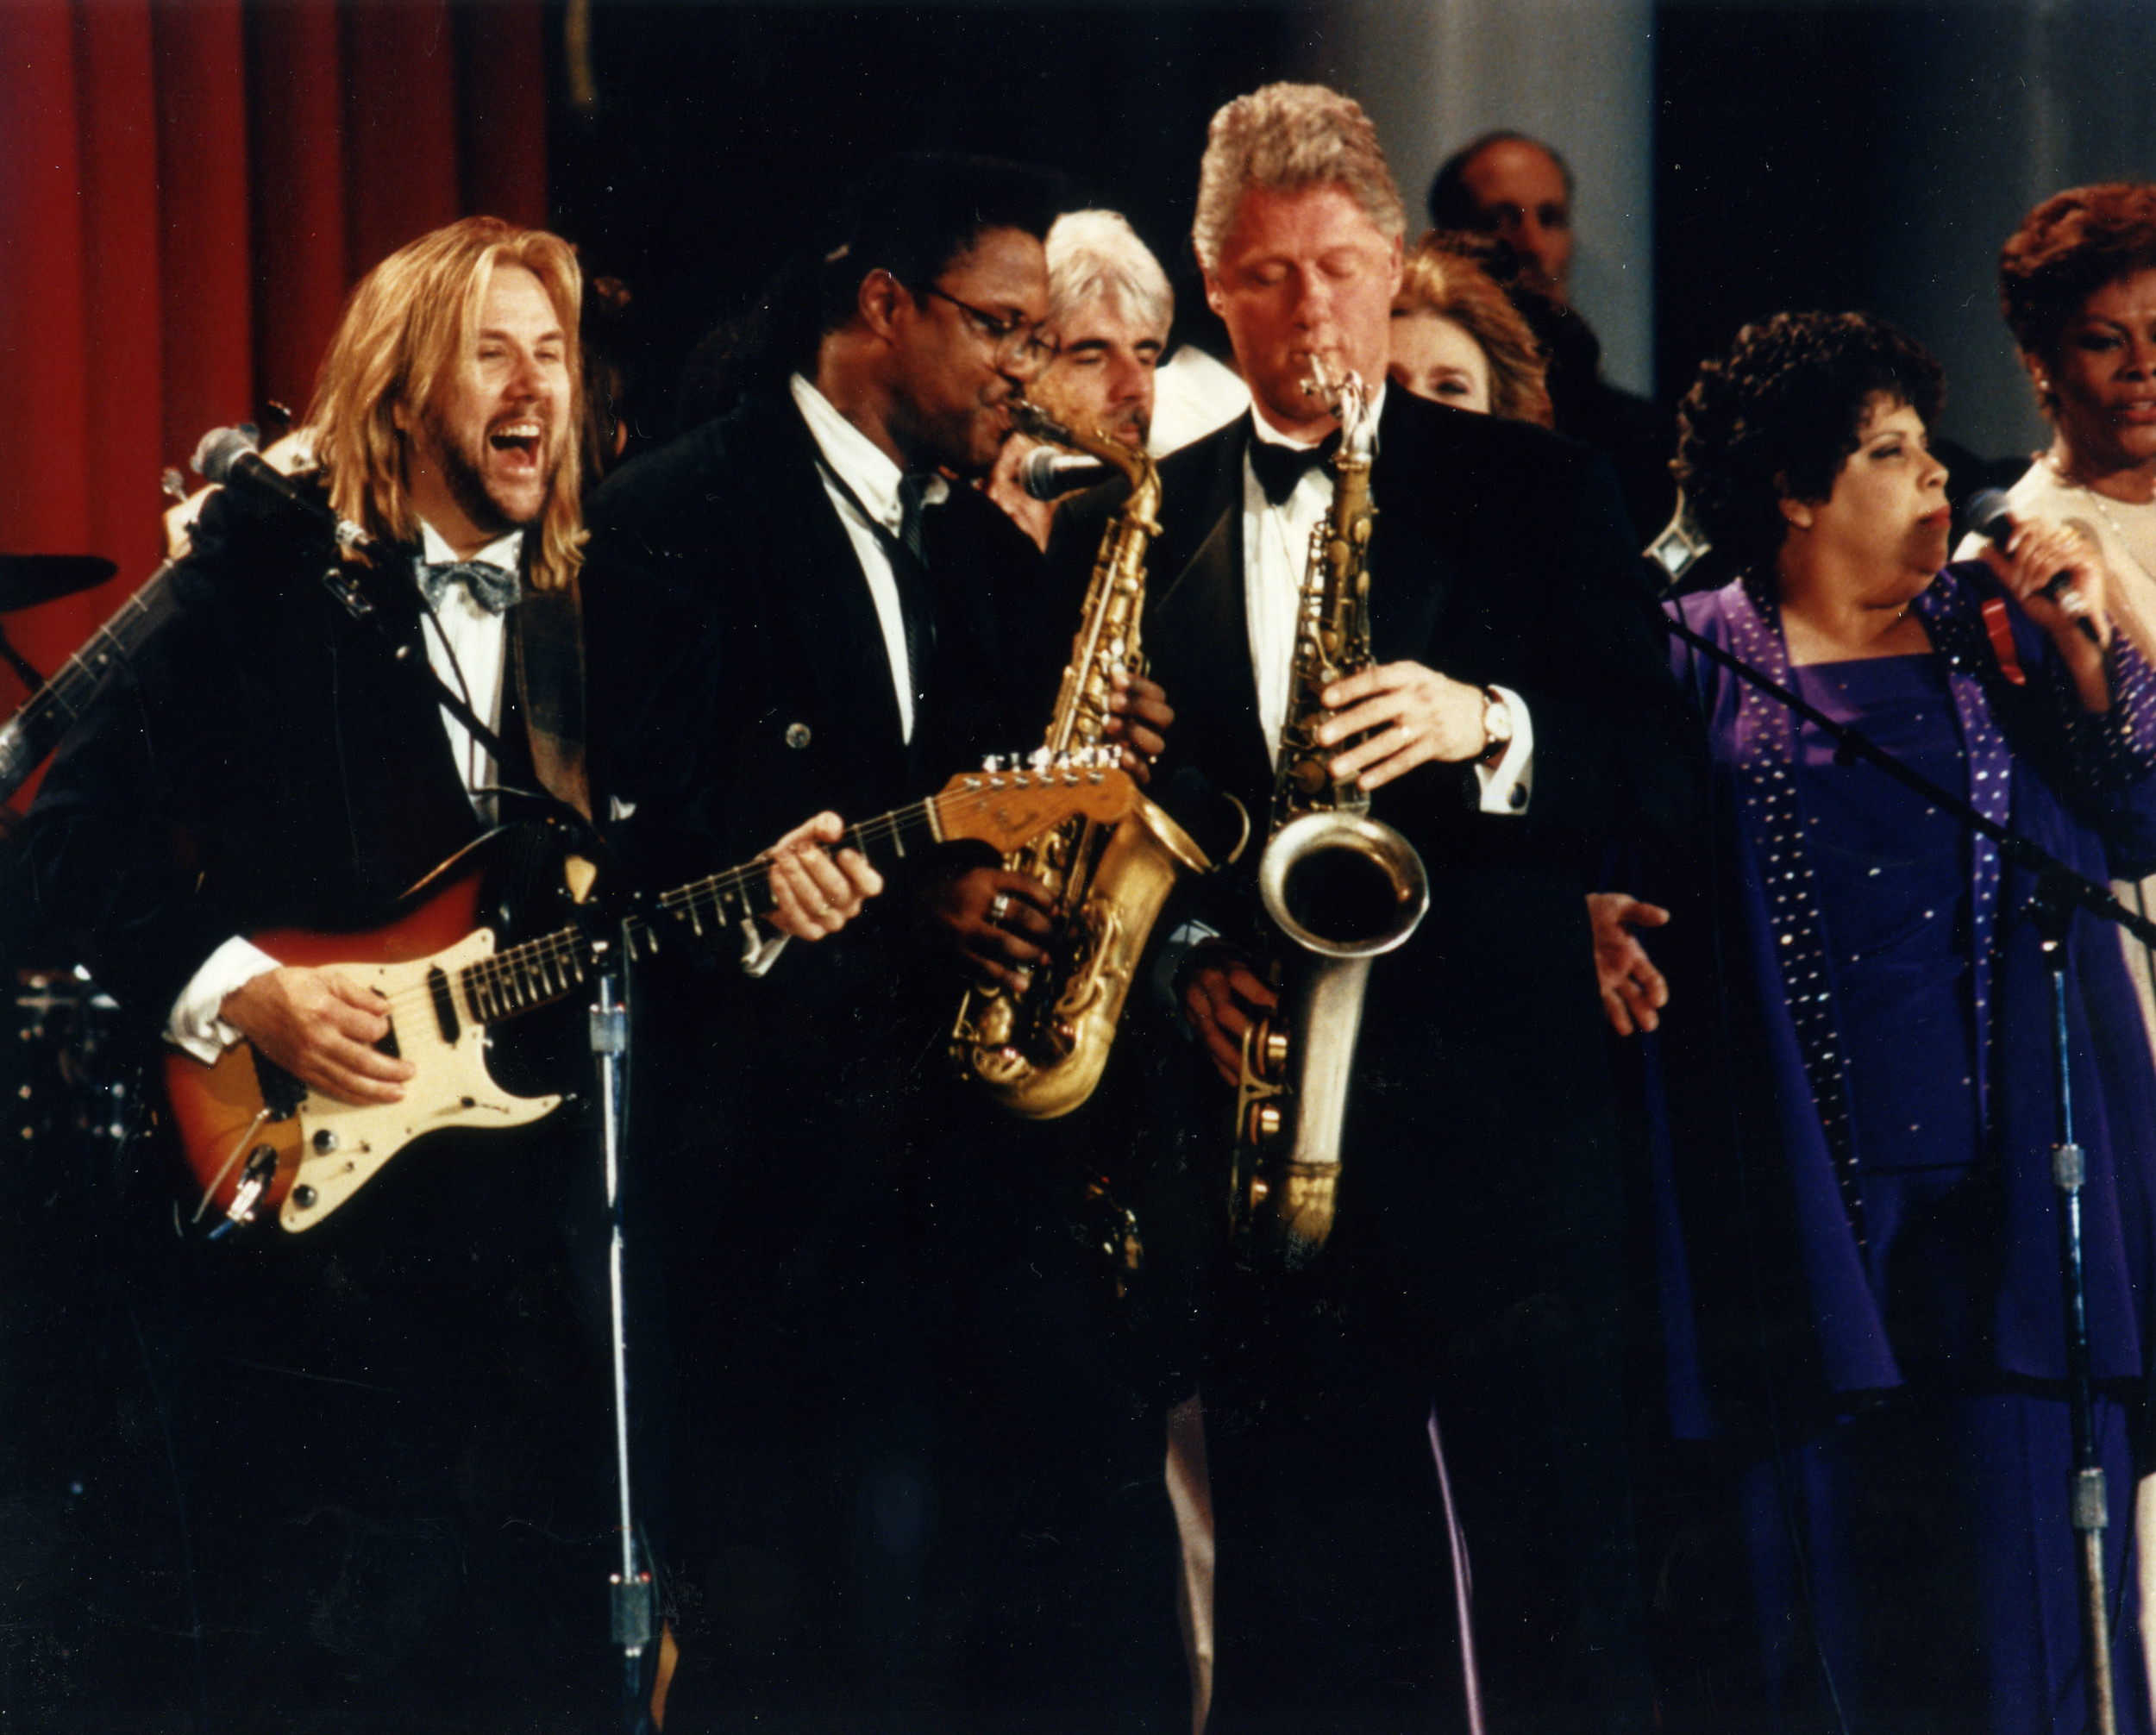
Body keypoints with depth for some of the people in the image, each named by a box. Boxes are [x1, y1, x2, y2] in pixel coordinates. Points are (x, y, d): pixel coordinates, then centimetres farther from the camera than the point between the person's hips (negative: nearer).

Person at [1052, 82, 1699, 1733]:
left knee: (1557, 1589, -4)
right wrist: (1184, 954, -5)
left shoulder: (1534, 493, 7)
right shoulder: (1126, 532, 13)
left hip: (1499, 1100, -2)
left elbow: (1662, 769, 1)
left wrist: (1491, 727, -17)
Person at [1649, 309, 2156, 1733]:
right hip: (1806, 1190, -2)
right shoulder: (1703, 660, 6)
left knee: (2017, 1582, 0)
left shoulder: (1996, 631, 12)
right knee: (1827, 1599, 3)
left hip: (2003, 1176, 2)